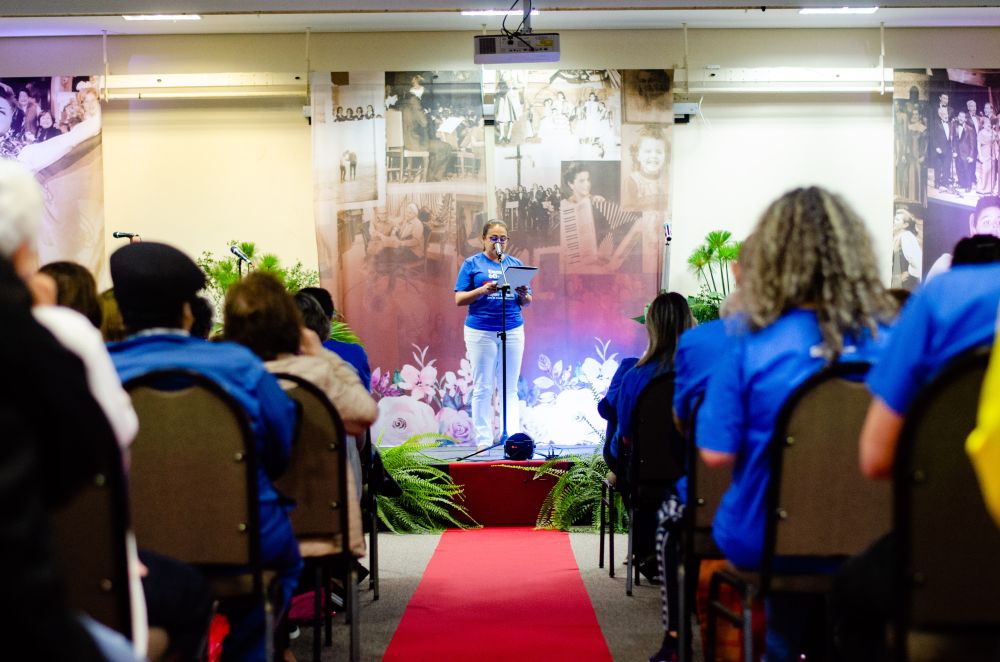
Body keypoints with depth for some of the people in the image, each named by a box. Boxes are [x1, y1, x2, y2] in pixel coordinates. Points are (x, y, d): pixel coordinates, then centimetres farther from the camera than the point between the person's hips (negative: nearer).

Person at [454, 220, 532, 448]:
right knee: (483, 388, 0)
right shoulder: (472, 264, 4)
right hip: (481, 331, -3)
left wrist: (523, 295, -10)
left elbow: (527, 303, 13)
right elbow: (459, 299, -2)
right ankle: (483, 441, 3)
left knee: (510, 388, 2)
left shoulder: (516, 264, 13)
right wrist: (483, 290, -18)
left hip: (513, 330, 3)